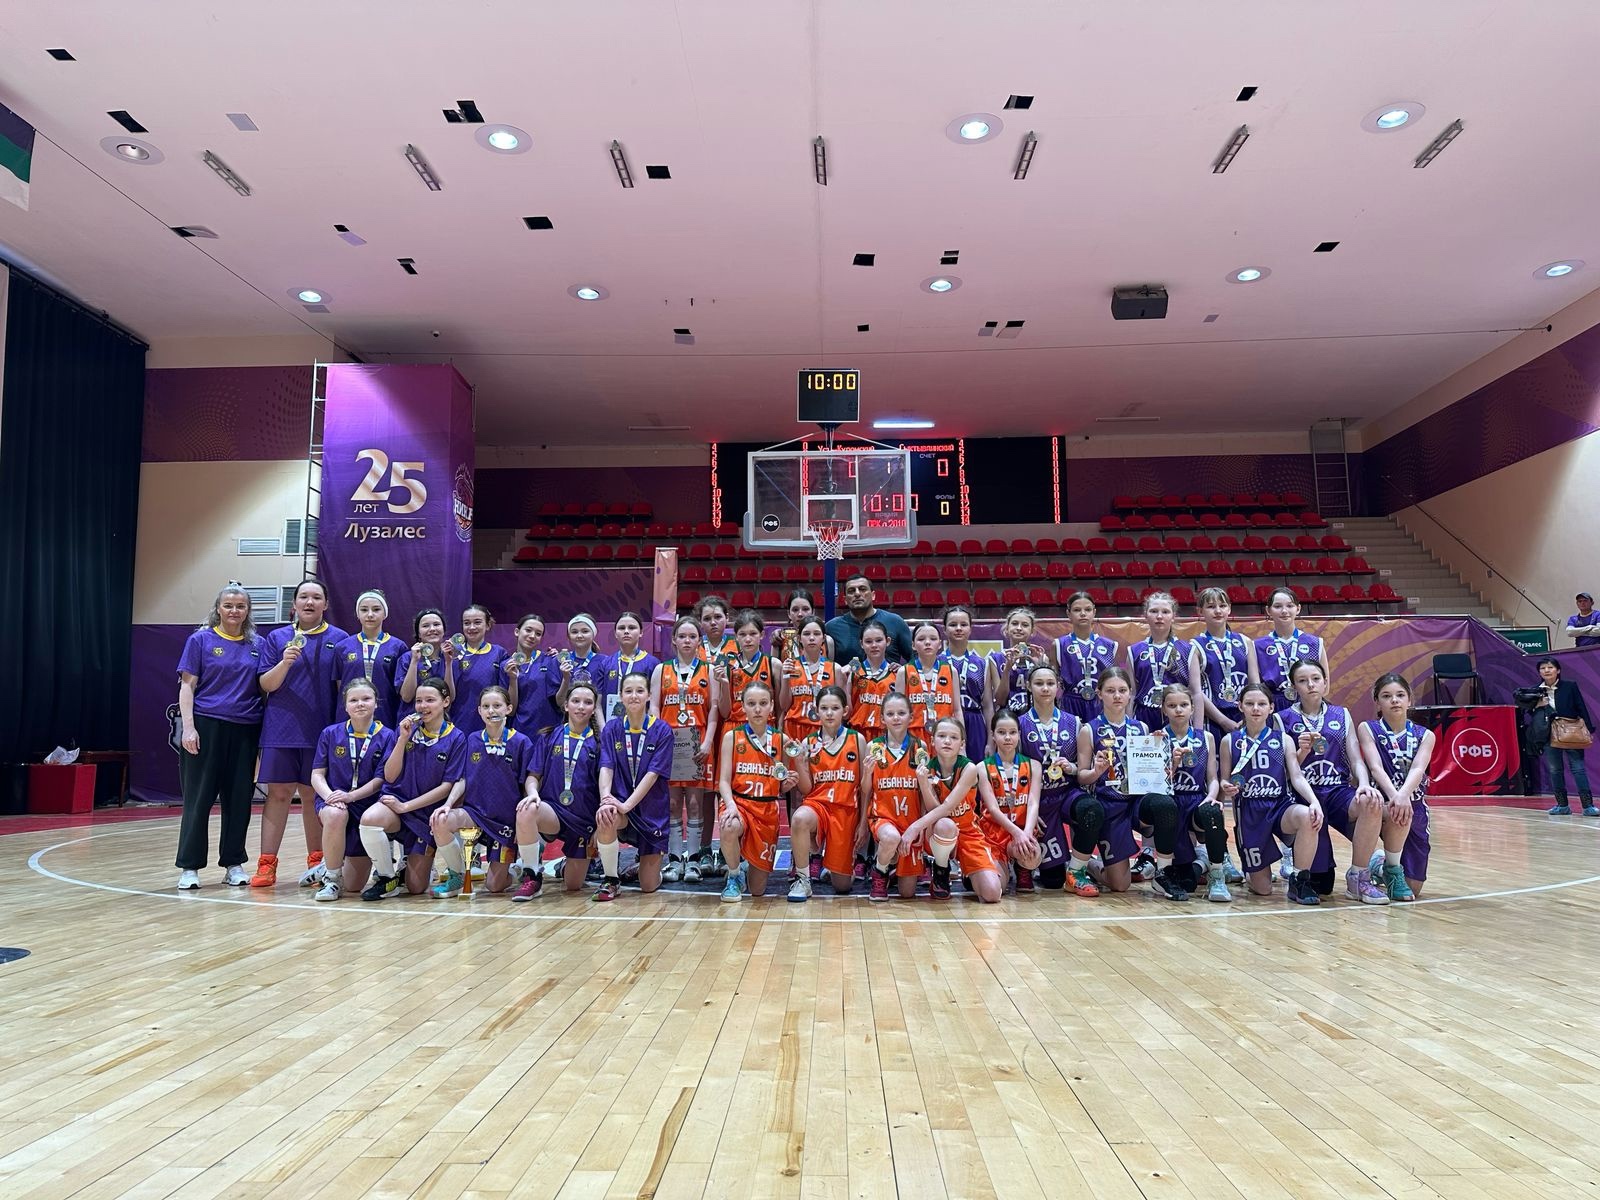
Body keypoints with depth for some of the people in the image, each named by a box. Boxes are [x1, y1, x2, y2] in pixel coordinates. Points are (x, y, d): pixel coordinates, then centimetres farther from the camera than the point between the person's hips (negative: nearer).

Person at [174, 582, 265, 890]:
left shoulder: (257, 644, 10)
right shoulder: (200, 640, 3)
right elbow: (187, 686, -1)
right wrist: (188, 727, -11)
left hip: (246, 730, 3)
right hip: (207, 726, -3)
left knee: (239, 798, 6)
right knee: (199, 798, 1)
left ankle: (233, 864, 16)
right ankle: (189, 867, 9)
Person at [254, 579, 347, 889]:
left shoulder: (339, 639, 5)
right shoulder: (276, 638, 8)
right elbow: (265, 685, 3)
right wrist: (285, 662, -16)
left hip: (321, 730, -1)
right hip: (281, 729, 1)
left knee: (313, 796, 5)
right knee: (278, 793, 1)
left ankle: (316, 862, 14)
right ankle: (266, 864, 5)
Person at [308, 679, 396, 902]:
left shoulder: (386, 737, -4)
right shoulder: (330, 733, 0)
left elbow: (380, 780, -8)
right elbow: (317, 775, -1)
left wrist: (350, 796, -23)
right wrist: (330, 796, -21)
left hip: (368, 807, 0)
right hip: (332, 800, 0)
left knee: (354, 886, 2)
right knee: (336, 814, -41)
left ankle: (332, 865, 40)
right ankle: (331, 877, -17)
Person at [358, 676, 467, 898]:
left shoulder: (456, 738, -6)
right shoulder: (406, 728, 1)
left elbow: (447, 786, -9)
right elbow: (390, 777, -3)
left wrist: (406, 806, -14)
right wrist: (403, 738, -13)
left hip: (428, 812, -1)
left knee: (416, 888, -3)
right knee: (369, 819, -36)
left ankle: (416, 860, 34)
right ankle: (386, 876, -9)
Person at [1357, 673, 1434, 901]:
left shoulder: (1425, 735, 2)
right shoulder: (1368, 729, -3)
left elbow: (1418, 769, -17)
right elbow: (1375, 768, -18)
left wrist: (1404, 794, -37)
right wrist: (1394, 796, -37)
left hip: (1415, 807, 3)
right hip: (1381, 803, -2)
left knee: (1413, 888, -1)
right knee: (1397, 812, -40)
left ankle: (1380, 866, 34)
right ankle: (1392, 870, -12)